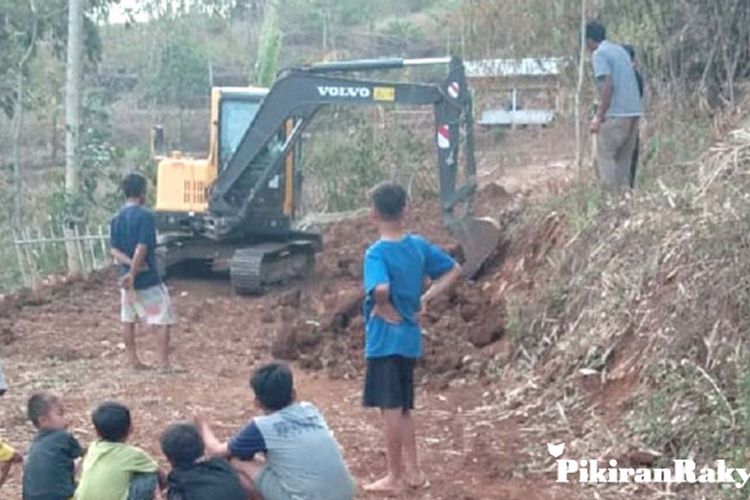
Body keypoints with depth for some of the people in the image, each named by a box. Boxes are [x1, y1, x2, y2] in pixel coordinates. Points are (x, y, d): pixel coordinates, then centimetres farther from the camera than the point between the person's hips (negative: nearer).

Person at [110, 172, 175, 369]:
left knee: (128, 319, 15)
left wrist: (131, 265, -10)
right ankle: (164, 363, -5)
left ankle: (133, 360, 20)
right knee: (164, 319, -1)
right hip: (148, 279, -7)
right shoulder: (145, 216, -15)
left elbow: (114, 250, 0)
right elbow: (142, 248, -21)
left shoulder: (117, 218, 6)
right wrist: (133, 274, -18)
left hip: (127, 276, 7)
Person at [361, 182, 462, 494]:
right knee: (403, 407, 18)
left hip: (385, 340, -7)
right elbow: (454, 270, 12)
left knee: (390, 408, 1)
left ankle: (394, 478, 9)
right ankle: (412, 471, 23)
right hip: (410, 338, 7)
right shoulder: (419, 245, 4)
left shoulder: (377, 253, -17)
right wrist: (425, 299, 8)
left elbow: (381, 288, -36)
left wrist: (384, 307, -16)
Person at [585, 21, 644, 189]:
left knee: (605, 156, -2)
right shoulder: (620, 50, 19)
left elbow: (608, 84, -17)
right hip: (633, 111, 8)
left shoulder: (599, 54, -7)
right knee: (623, 159, 12)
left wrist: (599, 117, -17)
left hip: (615, 113, -8)